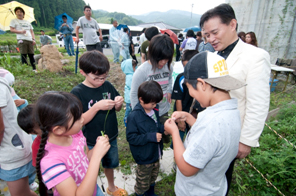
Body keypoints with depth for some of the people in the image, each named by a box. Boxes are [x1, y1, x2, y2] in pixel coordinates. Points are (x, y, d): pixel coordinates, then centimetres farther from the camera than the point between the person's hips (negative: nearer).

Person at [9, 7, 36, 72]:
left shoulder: (27, 22, 26)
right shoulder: (14, 21, 15)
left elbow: (32, 31, 21)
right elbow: (11, 29, 4)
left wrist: (33, 39, 6)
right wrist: (20, 31, -12)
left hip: (30, 40, 3)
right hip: (21, 40, -3)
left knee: (31, 55, -2)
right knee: (24, 55, -9)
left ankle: (34, 68, -2)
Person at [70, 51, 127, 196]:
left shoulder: (107, 85, -7)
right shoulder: (77, 93, -19)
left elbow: (116, 109, 4)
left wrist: (119, 103, -19)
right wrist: (96, 107, -33)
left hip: (111, 137, 5)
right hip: (92, 142, -4)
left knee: (110, 164, 27)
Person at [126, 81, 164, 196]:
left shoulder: (154, 109, -7)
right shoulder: (134, 116, -27)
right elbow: (131, 138, -24)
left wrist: (163, 128, -13)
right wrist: (151, 137, -31)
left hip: (156, 153, 7)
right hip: (144, 157, -6)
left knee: (153, 177, 29)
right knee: (143, 182, 18)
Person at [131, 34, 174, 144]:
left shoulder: (168, 67, -5)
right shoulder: (142, 71, -20)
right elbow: (134, 94, -12)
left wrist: (169, 90, 0)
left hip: (164, 112, 5)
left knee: (164, 138, 22)